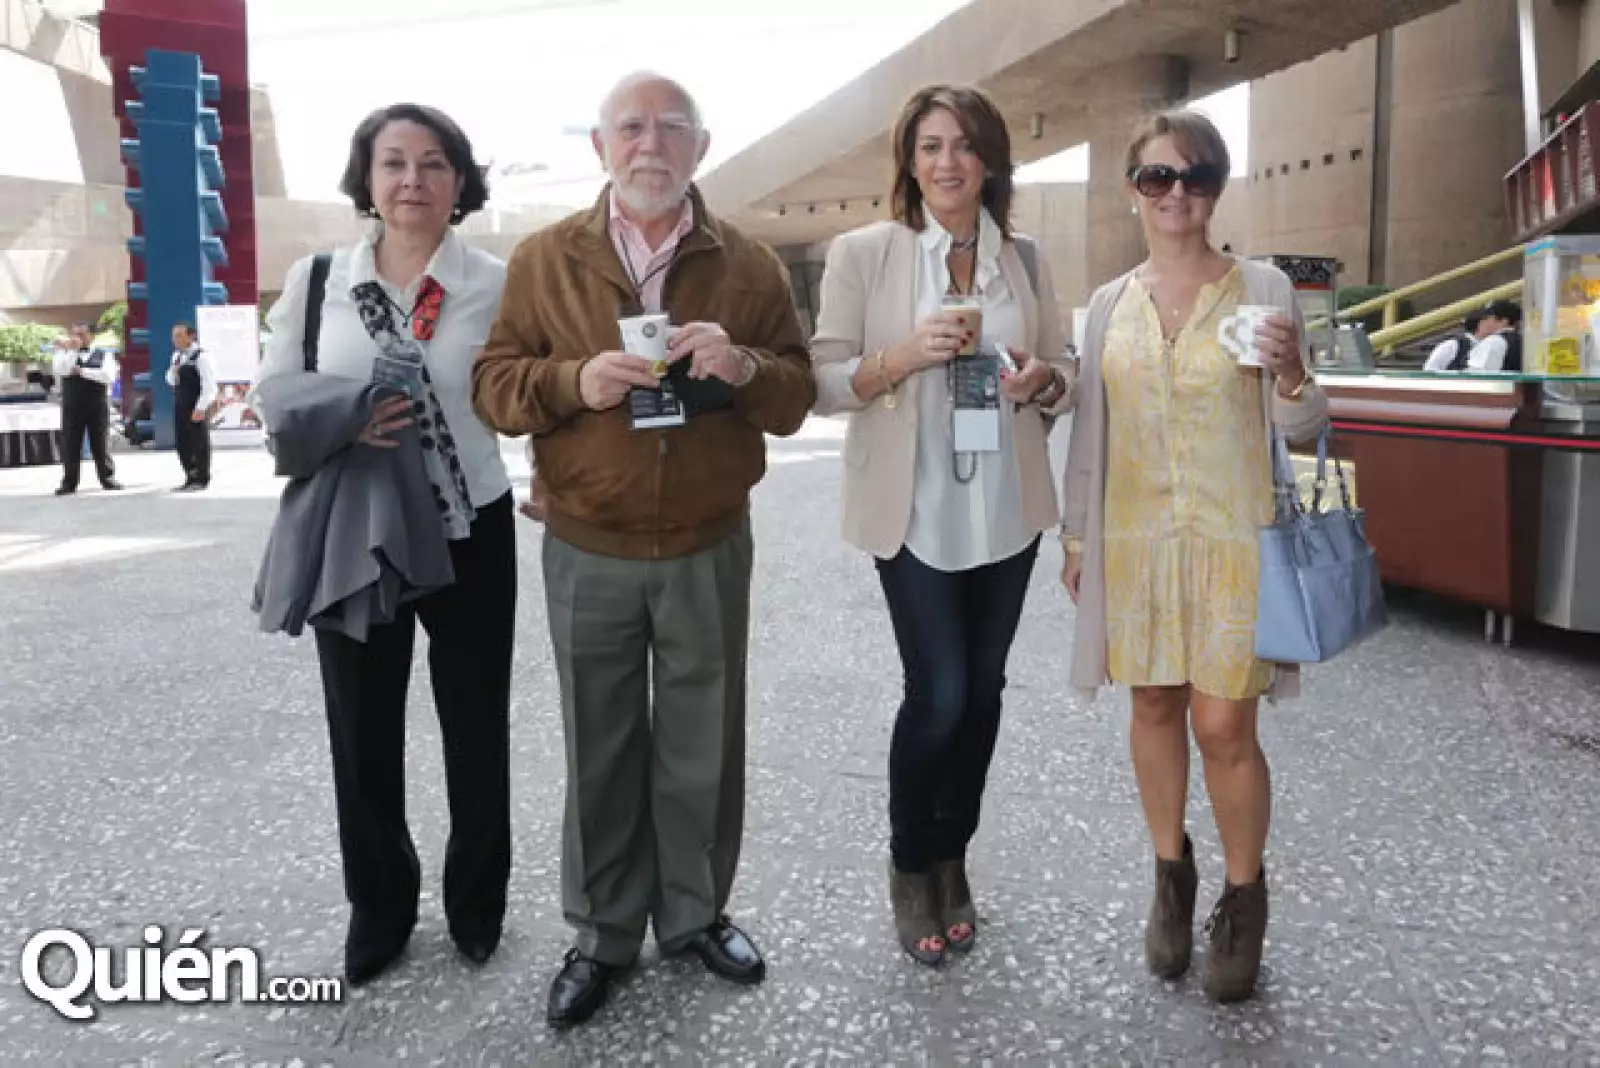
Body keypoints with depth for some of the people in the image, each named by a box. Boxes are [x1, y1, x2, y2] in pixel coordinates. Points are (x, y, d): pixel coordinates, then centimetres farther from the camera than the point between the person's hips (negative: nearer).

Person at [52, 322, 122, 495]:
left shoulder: (104, 355, 7)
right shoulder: (64, 354, 11)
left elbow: (108, 376, -11)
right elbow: (60, 370, -10)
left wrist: (82, 371, -11)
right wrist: (72, 350, -11)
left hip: (97, 406, -1)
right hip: (72, 406, 1)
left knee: (101, 444, 4)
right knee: (70, 444, 1)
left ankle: (108, 478, 10)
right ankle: (69, 483, 4)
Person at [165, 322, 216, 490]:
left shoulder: (201, 356, -13)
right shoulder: (177, 356, 12)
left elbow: (209, 385, -17)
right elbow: (171, 381, 22)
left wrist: (201, 408, -21)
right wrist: (173, 372, -2)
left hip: (197, 407, -8)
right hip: (180, 405, 8)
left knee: (199, 443, -1)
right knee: (182, 443, 10)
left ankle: (201, 479, 7)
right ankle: (190, 477, 19)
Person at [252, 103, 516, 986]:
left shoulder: (498, 284, -6)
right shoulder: (315, 278, 0)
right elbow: (271, 396, 4)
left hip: (470, 534, -1)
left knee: (476, 728, 12)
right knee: (362, 731, 13)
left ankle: (476, 903, 35)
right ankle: (379, 906, 36)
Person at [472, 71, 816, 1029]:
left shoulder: (750, 265, 3)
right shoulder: (544, 259, 1)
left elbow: (797, 399, 2)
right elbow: (494, 388, 0)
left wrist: (744, 369, -19)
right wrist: (573, 382, -20)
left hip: (711, 551, 1)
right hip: (588, 554, 0)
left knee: (702, 747, 13)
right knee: (601, 750, 11)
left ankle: (695, 914, 33)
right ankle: (604, 934, 28)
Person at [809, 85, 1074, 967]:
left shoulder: (1025, 259, 6)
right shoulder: (862, 253, -4)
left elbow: (1064, 376, 12)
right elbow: (823, 383, -6)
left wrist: (1040, 380, -11)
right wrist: (900, 359, -23)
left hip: (1006, 510, 4)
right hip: (913, 512, -4)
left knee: (982, 691, 11)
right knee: (939, 695, -5)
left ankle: (952, 859, 31)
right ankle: (910, 864, 21)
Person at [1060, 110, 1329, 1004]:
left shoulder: (1263, 288, -1)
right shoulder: (1112, 305, 6)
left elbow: (1303, 428, 1)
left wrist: (1291, 375, -20)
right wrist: (1076, 535, 12)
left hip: (1231, 538, -3)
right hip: (1134, 538, 3)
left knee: (1224, 727, -2)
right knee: (1155, 706, 11)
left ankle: (1244, 899, 22)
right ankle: (1172, 874, 32)